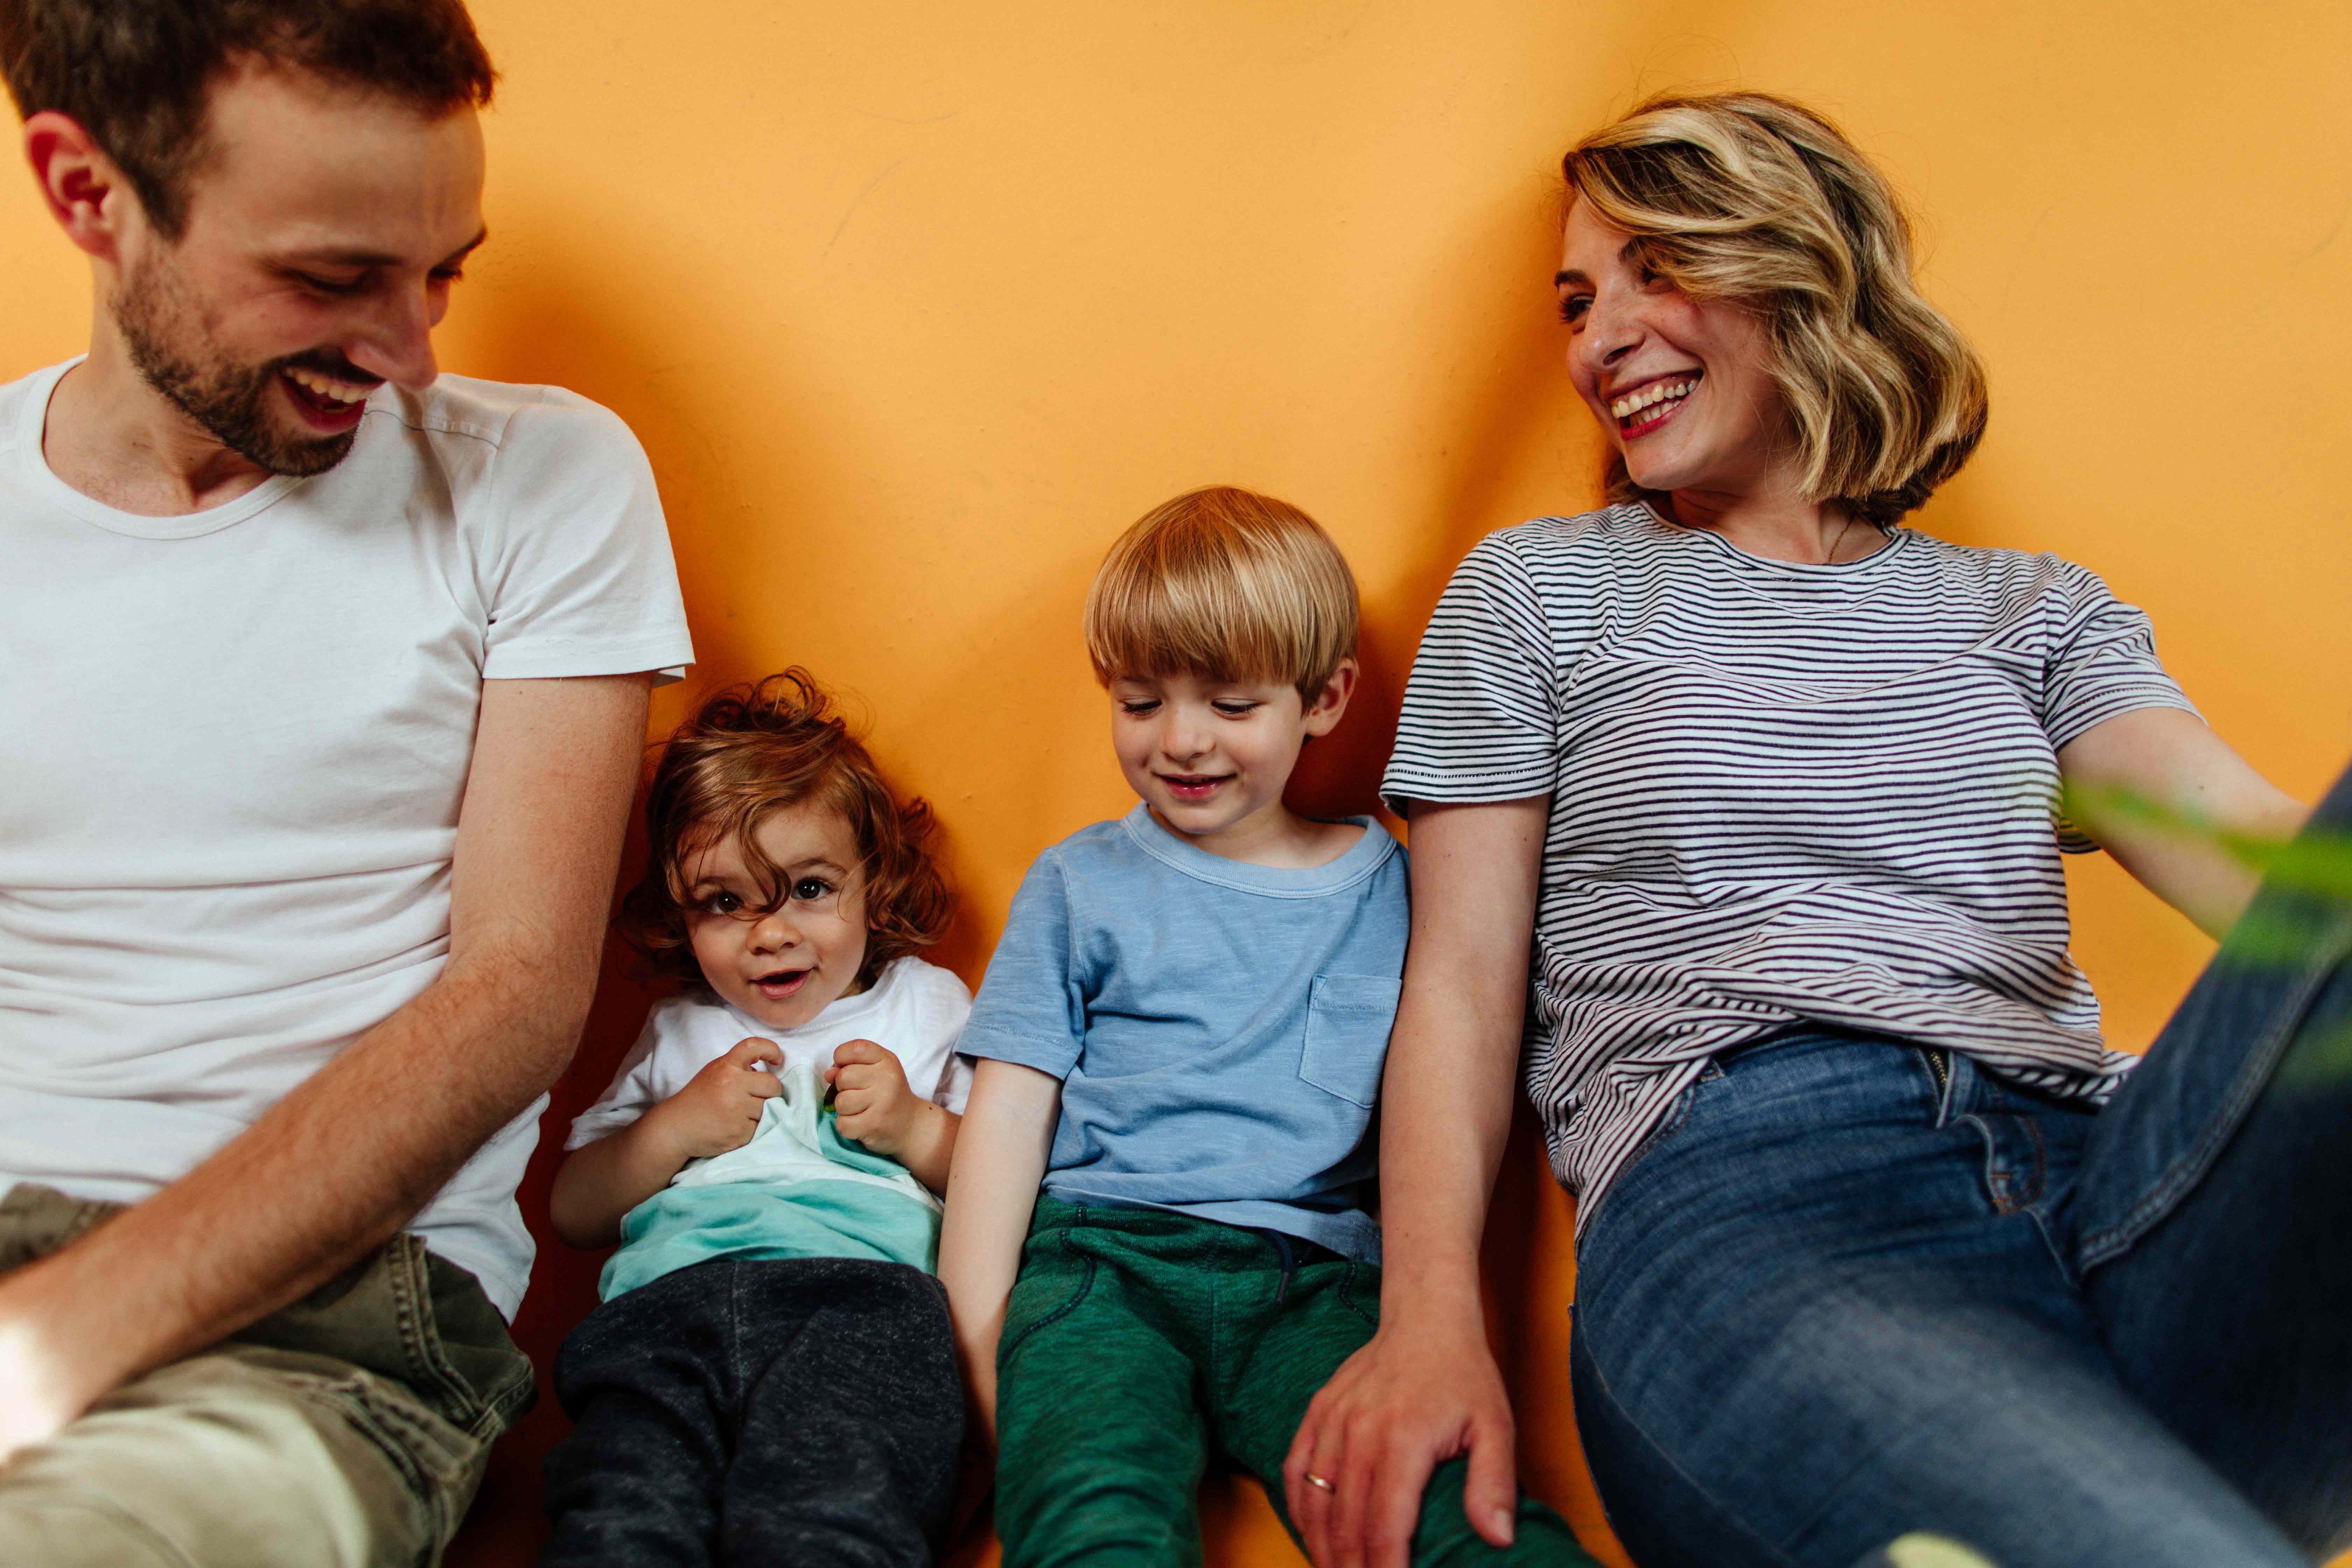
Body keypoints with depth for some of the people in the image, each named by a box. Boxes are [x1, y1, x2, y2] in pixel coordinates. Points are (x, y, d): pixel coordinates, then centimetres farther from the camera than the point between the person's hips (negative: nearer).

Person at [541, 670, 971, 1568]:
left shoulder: (927, 1006, 28)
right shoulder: (678, 1035, 34)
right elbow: (572, 1213, 30)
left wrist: (915, 1127, 5)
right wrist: (674, 1128, 14)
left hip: (863, 1284, -2)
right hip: (673, 1291, 2)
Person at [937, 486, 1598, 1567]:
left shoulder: (1388, 887, 18)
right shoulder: (1080, 883, 17)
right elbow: (1008, 1112, 11)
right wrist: (977, 1338, -1)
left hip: (1315, 1273, 1)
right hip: (1101, 1249, 0)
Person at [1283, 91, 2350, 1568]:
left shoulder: (2036, 611, 24)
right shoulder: (1535, 590, 20)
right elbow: (1462, 977, 11)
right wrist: (1431, 1310, -8)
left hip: (2102, 1161, 5)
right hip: (1739, 1191, -4)